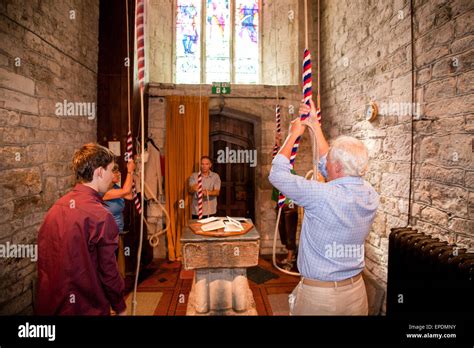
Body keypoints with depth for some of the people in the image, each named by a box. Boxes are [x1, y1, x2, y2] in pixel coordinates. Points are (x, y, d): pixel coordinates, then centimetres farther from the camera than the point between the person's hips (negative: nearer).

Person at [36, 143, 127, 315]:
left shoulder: (56, 207, -3)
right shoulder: (101, 216, -24)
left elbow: (44, 257, 5)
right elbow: (108, 271, -17)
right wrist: (120, 308, -2)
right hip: (86, 307, -6)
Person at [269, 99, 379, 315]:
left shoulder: (323, 196, -27)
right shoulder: (370, 195, -7)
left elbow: (277, 174, -15)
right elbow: (329, 167, 7)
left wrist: (294, 133, -4)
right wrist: (315, 126, 14)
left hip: (318, 295, -6)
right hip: (356, 292, 6)